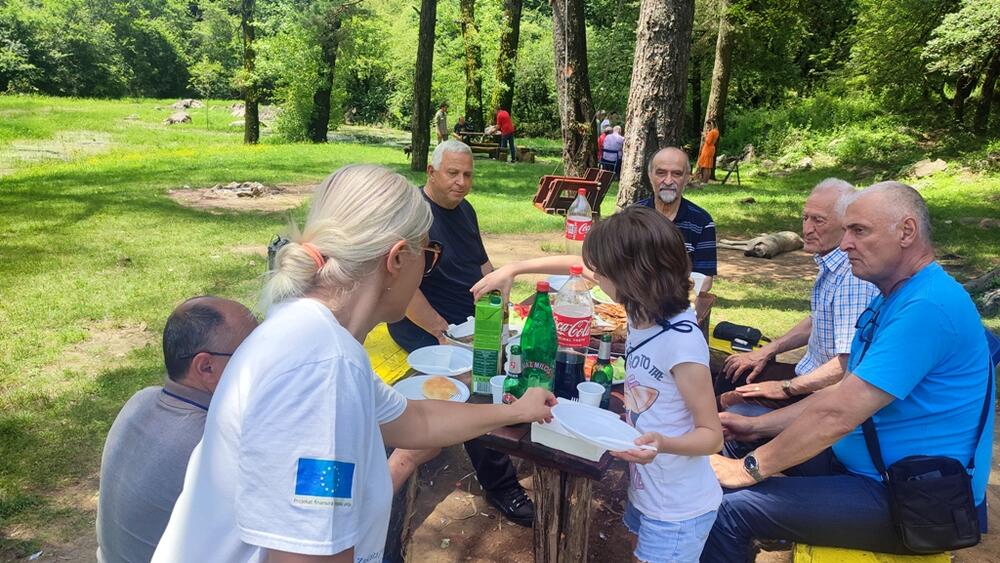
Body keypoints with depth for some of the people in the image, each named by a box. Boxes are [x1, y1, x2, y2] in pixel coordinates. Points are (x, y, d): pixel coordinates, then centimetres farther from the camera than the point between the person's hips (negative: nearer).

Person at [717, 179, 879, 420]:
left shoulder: (853, 275, -27)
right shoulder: (830, 263, 7)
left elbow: (849, 363, -31)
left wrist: (786, 388, -21)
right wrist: (766, 351, 15)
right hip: (811, 373, 10)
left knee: (730, 405, -18)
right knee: (730, 376, 16)